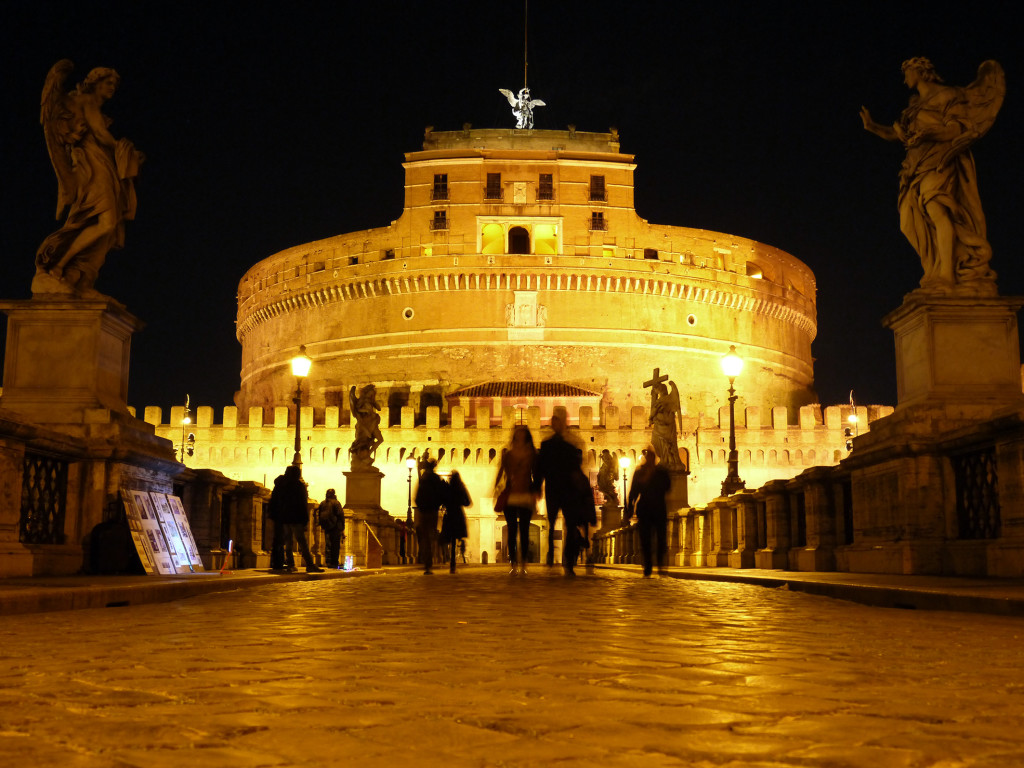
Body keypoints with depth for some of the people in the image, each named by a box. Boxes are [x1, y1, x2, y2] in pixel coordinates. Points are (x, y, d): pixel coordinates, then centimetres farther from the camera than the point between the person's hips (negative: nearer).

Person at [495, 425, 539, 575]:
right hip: (510, 497, 1)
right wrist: (497, 490, 0)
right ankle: (514, 565, 5)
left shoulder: (532, 455, 6)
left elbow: (535, 475, 5)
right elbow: (500, 474, 11)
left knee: (524, 532, -3)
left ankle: (523, 566, 3)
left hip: (525, 497, -1)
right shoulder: (507, 455, 10)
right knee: (512, 531, 0)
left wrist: (534, 495, -6)